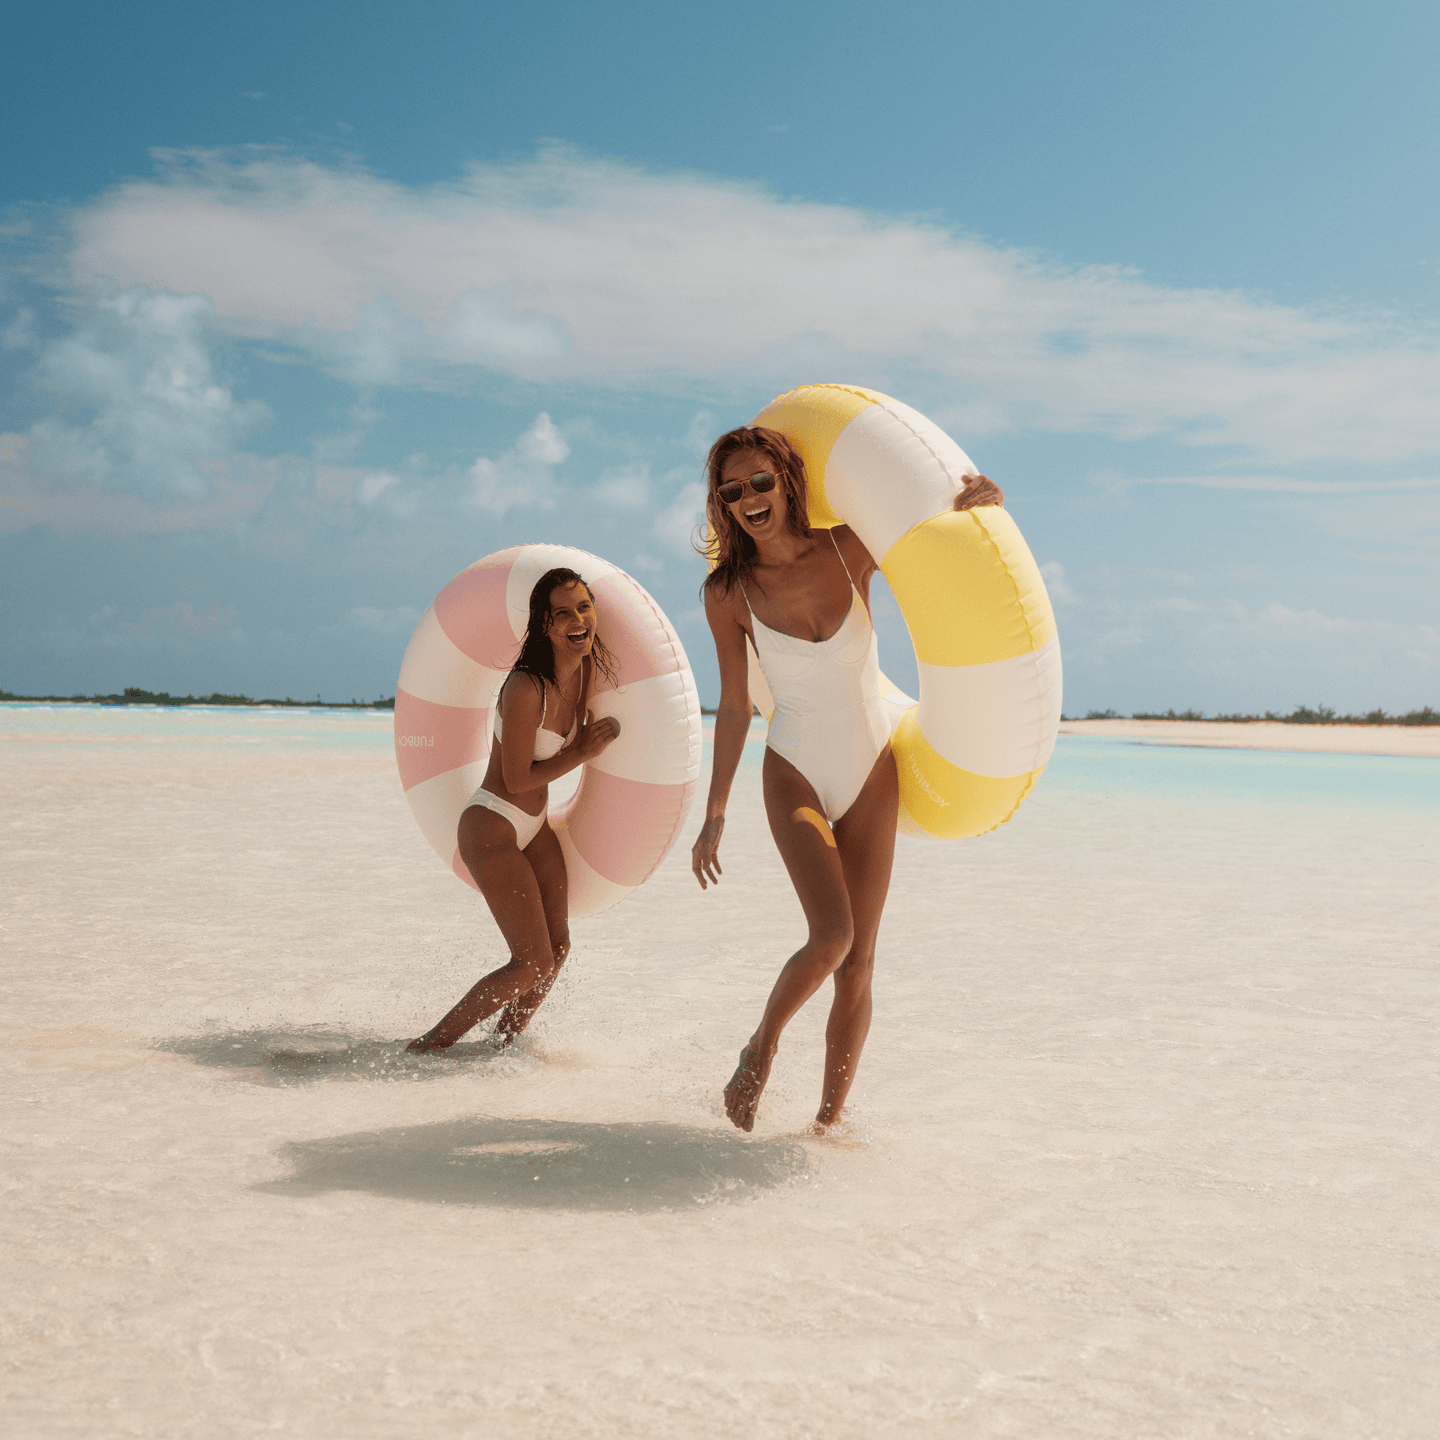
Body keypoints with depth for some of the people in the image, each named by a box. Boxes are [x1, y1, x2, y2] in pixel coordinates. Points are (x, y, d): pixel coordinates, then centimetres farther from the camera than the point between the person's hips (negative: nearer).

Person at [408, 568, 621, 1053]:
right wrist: (583, 752, -13)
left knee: (557, 948, 14)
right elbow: (518, 779, -19)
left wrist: (590, 737, 3)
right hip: (492, 829, -9)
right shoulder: (526, 688, -27)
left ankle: (503, 1046, 30)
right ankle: (431, 1045, 3)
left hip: (534, 826, 9)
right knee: (533, 963, -9)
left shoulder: (585, 667, -1)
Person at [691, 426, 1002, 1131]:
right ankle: (762, 1045, 6)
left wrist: (985, 497, -22)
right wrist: (714, 816, 3)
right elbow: (734, 707, 0)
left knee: (858, 964, 3)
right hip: (795, 777, -2)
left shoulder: (851, 550, -7)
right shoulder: (728, 593, -8)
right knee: (831, 936, -22)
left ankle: (829, 1119, 17)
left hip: (871, 777, 2)